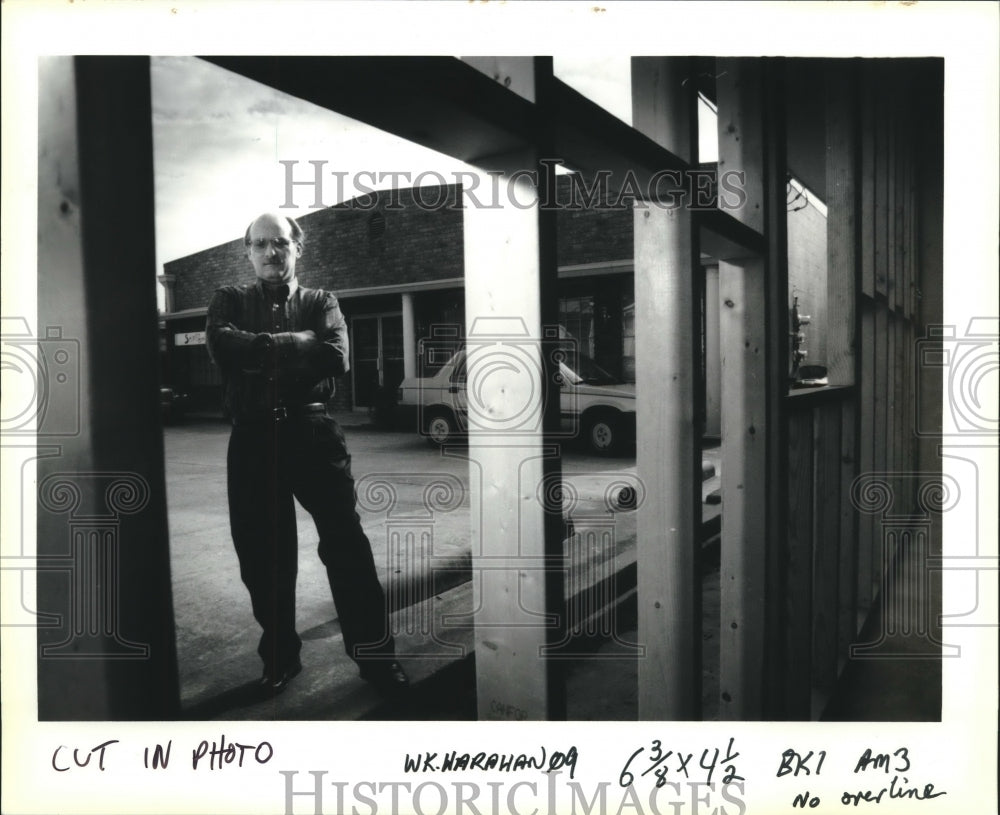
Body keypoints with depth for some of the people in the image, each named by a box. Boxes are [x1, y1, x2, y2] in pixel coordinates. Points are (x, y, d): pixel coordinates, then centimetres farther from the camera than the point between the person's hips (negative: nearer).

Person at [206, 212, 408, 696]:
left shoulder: (321, 303, 11)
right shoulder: (230, 302, 14)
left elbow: (336, 358, -9)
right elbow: (222, 347, -10)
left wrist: (261, 352, -10)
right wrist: (297, 343, -10)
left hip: (312, 432, -1)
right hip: (253, 439, 2)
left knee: (346, 543, -1)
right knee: (262, 555, 9)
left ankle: (375, 655, 12)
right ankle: (280, 658, 27)